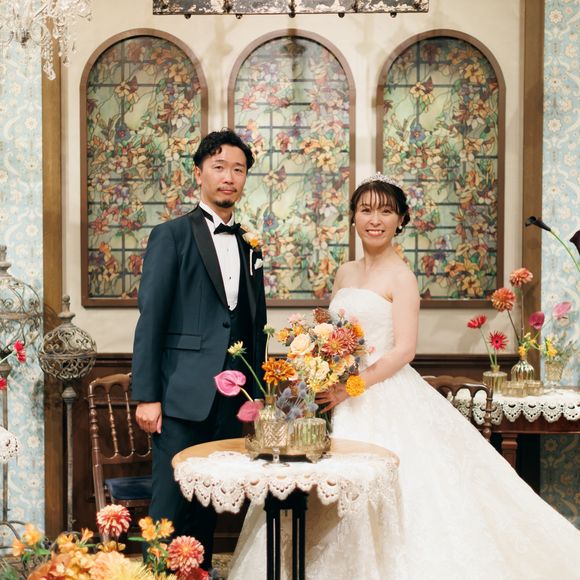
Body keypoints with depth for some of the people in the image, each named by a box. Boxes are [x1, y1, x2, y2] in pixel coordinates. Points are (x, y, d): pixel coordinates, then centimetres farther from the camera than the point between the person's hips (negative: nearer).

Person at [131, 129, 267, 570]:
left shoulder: (249, 246, 15)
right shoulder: (171, 236, -1)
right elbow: (150, 320, -6)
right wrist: (146, 396, -12)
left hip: (234, 400, 5)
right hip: (182, 396, -5)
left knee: (210, 506, 11)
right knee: (170, 507, -3)